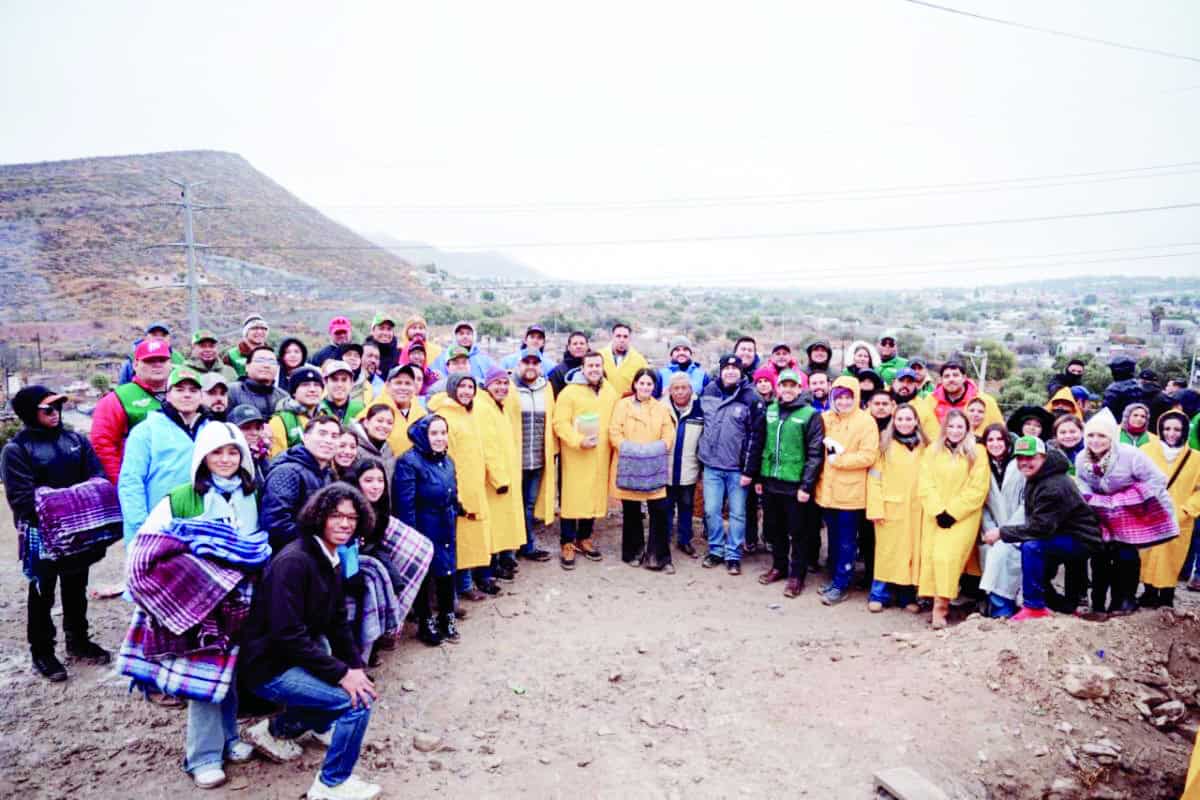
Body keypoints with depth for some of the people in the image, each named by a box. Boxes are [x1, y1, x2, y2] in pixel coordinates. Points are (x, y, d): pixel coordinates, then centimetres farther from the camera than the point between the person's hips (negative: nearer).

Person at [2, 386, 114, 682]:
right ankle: (42, 652, 23)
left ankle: (78, 640, 34)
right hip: (41, 532, -5)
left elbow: (98, 475, 1)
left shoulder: (76, 439, 5)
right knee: (42, 594, 9)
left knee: (76, 589, 18)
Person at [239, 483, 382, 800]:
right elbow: (289, 634, -27)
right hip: (270, 667, -9)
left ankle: (277, 729, 27)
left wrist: (356, 667, -4)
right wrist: (341, 672, -25)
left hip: (298, 658, 9)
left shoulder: (334, 561, 5)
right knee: (358, 701, -18)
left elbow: (338, 623, 9)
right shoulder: (294, 561, -24)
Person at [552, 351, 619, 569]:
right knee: (572, 497, -2)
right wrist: (578, 441, -20)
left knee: (595, 496, 9)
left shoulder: (610, 392, 11)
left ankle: (584, 538, 26)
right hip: (575, 456, -5)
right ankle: (567, 544, 9)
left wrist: (614, 446, 8)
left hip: (600, 456, 5)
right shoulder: (569, 391, -6)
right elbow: (560, 423, -11)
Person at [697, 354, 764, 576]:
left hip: (738, 468, -3)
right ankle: (716, 550, 24)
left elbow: (755, 436, -9)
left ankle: (733, 555, 18)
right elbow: (700, 421, 17)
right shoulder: (708, 392, 3)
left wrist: (749, 470, -11)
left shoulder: (751, 399, -8)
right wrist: (700, 454, 14)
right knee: (711, 511, 8)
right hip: (711, 466, 3)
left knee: (737, 513, 6)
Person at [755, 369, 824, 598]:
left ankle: (796, 574, 17)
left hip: (795, 485, -5)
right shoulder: (769, 412, 9)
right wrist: (758, 477, 11)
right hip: (771, 482, 5)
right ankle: (779, 566, 32)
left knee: (798, 532, 5)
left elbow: (815, 454, -10)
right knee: (774, 529, 16)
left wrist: (807, 486, -14)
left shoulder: (810, 415, -7)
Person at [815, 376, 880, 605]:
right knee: (833, 539, 16)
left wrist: (838, 459, -15)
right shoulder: (825, 418, 7)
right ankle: (835, 578, 28)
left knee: (846, 541, 3)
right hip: (827, 489, 5)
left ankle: (841, 585, 10)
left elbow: (868, 456, -14)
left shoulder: (865, 421, -8)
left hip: (850, 491, -5)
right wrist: (826, 445, -6)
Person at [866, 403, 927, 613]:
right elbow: (875, 478, -3)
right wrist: (876, 507, -10)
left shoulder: (925, 447, 9)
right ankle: (879, 595, 11)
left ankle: (908, 595, 15)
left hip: (916, 509, 2)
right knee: (887, 550, 1)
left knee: (912, 549, 4)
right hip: (890, 507, -2)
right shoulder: (885, 444, 1)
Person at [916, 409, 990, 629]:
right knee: (931, 557, -3)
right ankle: (939, 604, 6)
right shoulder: (933, 450, 9)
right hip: (935, 515, 3)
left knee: (947, 556, -16)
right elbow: (925, 484, 3)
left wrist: (953, 512, -11)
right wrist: (938, 511, -10)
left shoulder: (977, 453, 1)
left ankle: (940, 607, -13)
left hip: (963, 516, -3)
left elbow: (978, 489, -5)